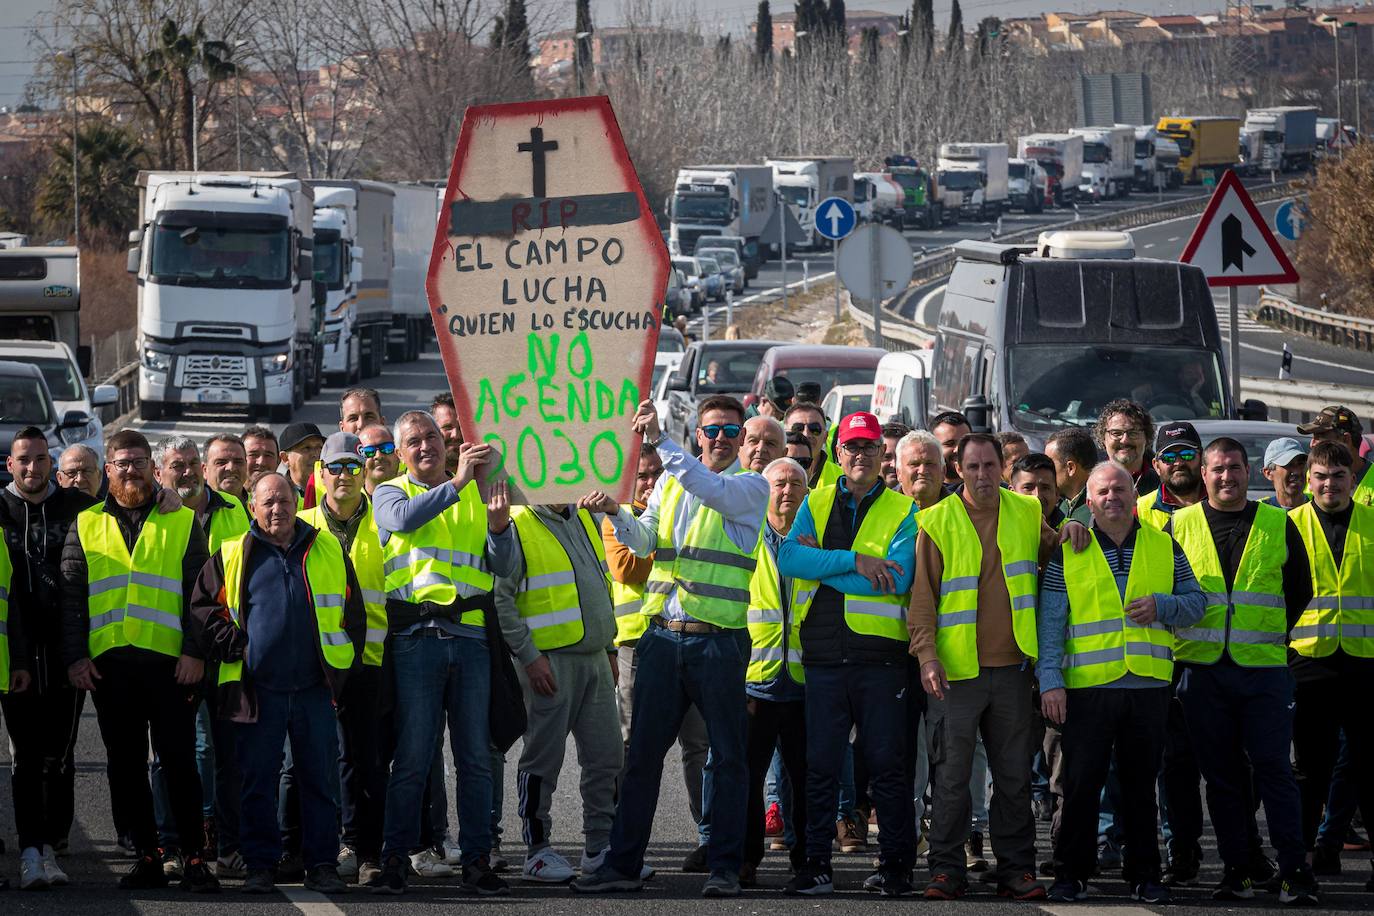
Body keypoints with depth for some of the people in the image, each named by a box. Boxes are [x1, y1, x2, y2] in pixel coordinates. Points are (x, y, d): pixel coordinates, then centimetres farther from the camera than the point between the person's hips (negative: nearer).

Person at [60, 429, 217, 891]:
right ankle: (146, 857, 10)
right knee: (125, 766, 4)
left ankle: (195, 858, 0)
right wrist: (75, 656, 0)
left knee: (179, 762, -4)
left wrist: (195, 651, -6)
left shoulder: (182, 522, 8)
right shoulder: (86, 525, 13)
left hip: (167, 661, -2)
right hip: (108, 662, 2)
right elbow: (71, 596, 10)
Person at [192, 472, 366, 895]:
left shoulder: (328, 550, 10)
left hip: (314, 688, 1)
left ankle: (321, 864, 8)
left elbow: (352, 610, 14)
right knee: (258, 782, 2)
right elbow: (203, 605, 9)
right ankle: (260, 866, 9)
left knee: (319, 780, 2)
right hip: (257, 690, -1)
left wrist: (344, 665, 7)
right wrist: (232, 647, -1)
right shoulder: (233, 556, 6)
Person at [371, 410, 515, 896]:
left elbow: (504, 567, 8)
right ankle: (395, 860, 1)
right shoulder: (390, 494, 9)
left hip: (472, 636, 2)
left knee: (476, 758, 2)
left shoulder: (478, 493, 15)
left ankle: (477, 861, 6)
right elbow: (405, 518, -15)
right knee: (411, 757, -4)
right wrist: (457, 481, -23)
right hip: (417, 634, -2)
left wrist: (499, 524, -10)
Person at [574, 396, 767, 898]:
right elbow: (644, 540, 6)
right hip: (663, 635, 4)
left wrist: (660, 441, -22)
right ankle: (622, 864, 10)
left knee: (728, 757, 0)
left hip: (719, 639, -4)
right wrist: (615, 512, -14)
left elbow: (711, 490, -19)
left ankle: (724, 867, 5)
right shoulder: (670, 482, 15)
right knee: (642, 753, 5)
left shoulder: (751, 486, 1)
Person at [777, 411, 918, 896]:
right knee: (821, 764, 5)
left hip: (880, 653, -2)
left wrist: (821, 565, -11)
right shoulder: (815, 504, 11)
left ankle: (895, 864, 9)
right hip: (824, 652, 2)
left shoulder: (902, 511, 3)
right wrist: (853, 561, -16)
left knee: (887, 764, 2)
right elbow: (789, 558, -6)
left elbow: (897, 578, -12)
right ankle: (817, 864, 10)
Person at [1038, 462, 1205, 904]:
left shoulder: (1165, 548, 10)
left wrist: (1162, 606, -8)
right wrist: (1050, 679, -8)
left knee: (1140, 784, 8)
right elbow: (1050, 621, 2)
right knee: (1081, 785, -1)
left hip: (1149, 686, 2)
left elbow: (1196, 601, 13)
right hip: (1087, 686, -2)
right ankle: (1071, 874, 7)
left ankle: (1144, 875, 15)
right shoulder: (1067, 552, 5)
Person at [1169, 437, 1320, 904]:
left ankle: (1295, 872, -6)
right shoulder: (1180, 525, 7)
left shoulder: (1278, 525, 7)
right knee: (1221, 773, 4)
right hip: (1203, 668, 1)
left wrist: (1273, 635, 8)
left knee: (1273, 767, -7)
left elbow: (1300, 589, 14)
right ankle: (1236, 871, 8)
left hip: (1264, 668, -1)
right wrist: (1182, 635, 6)